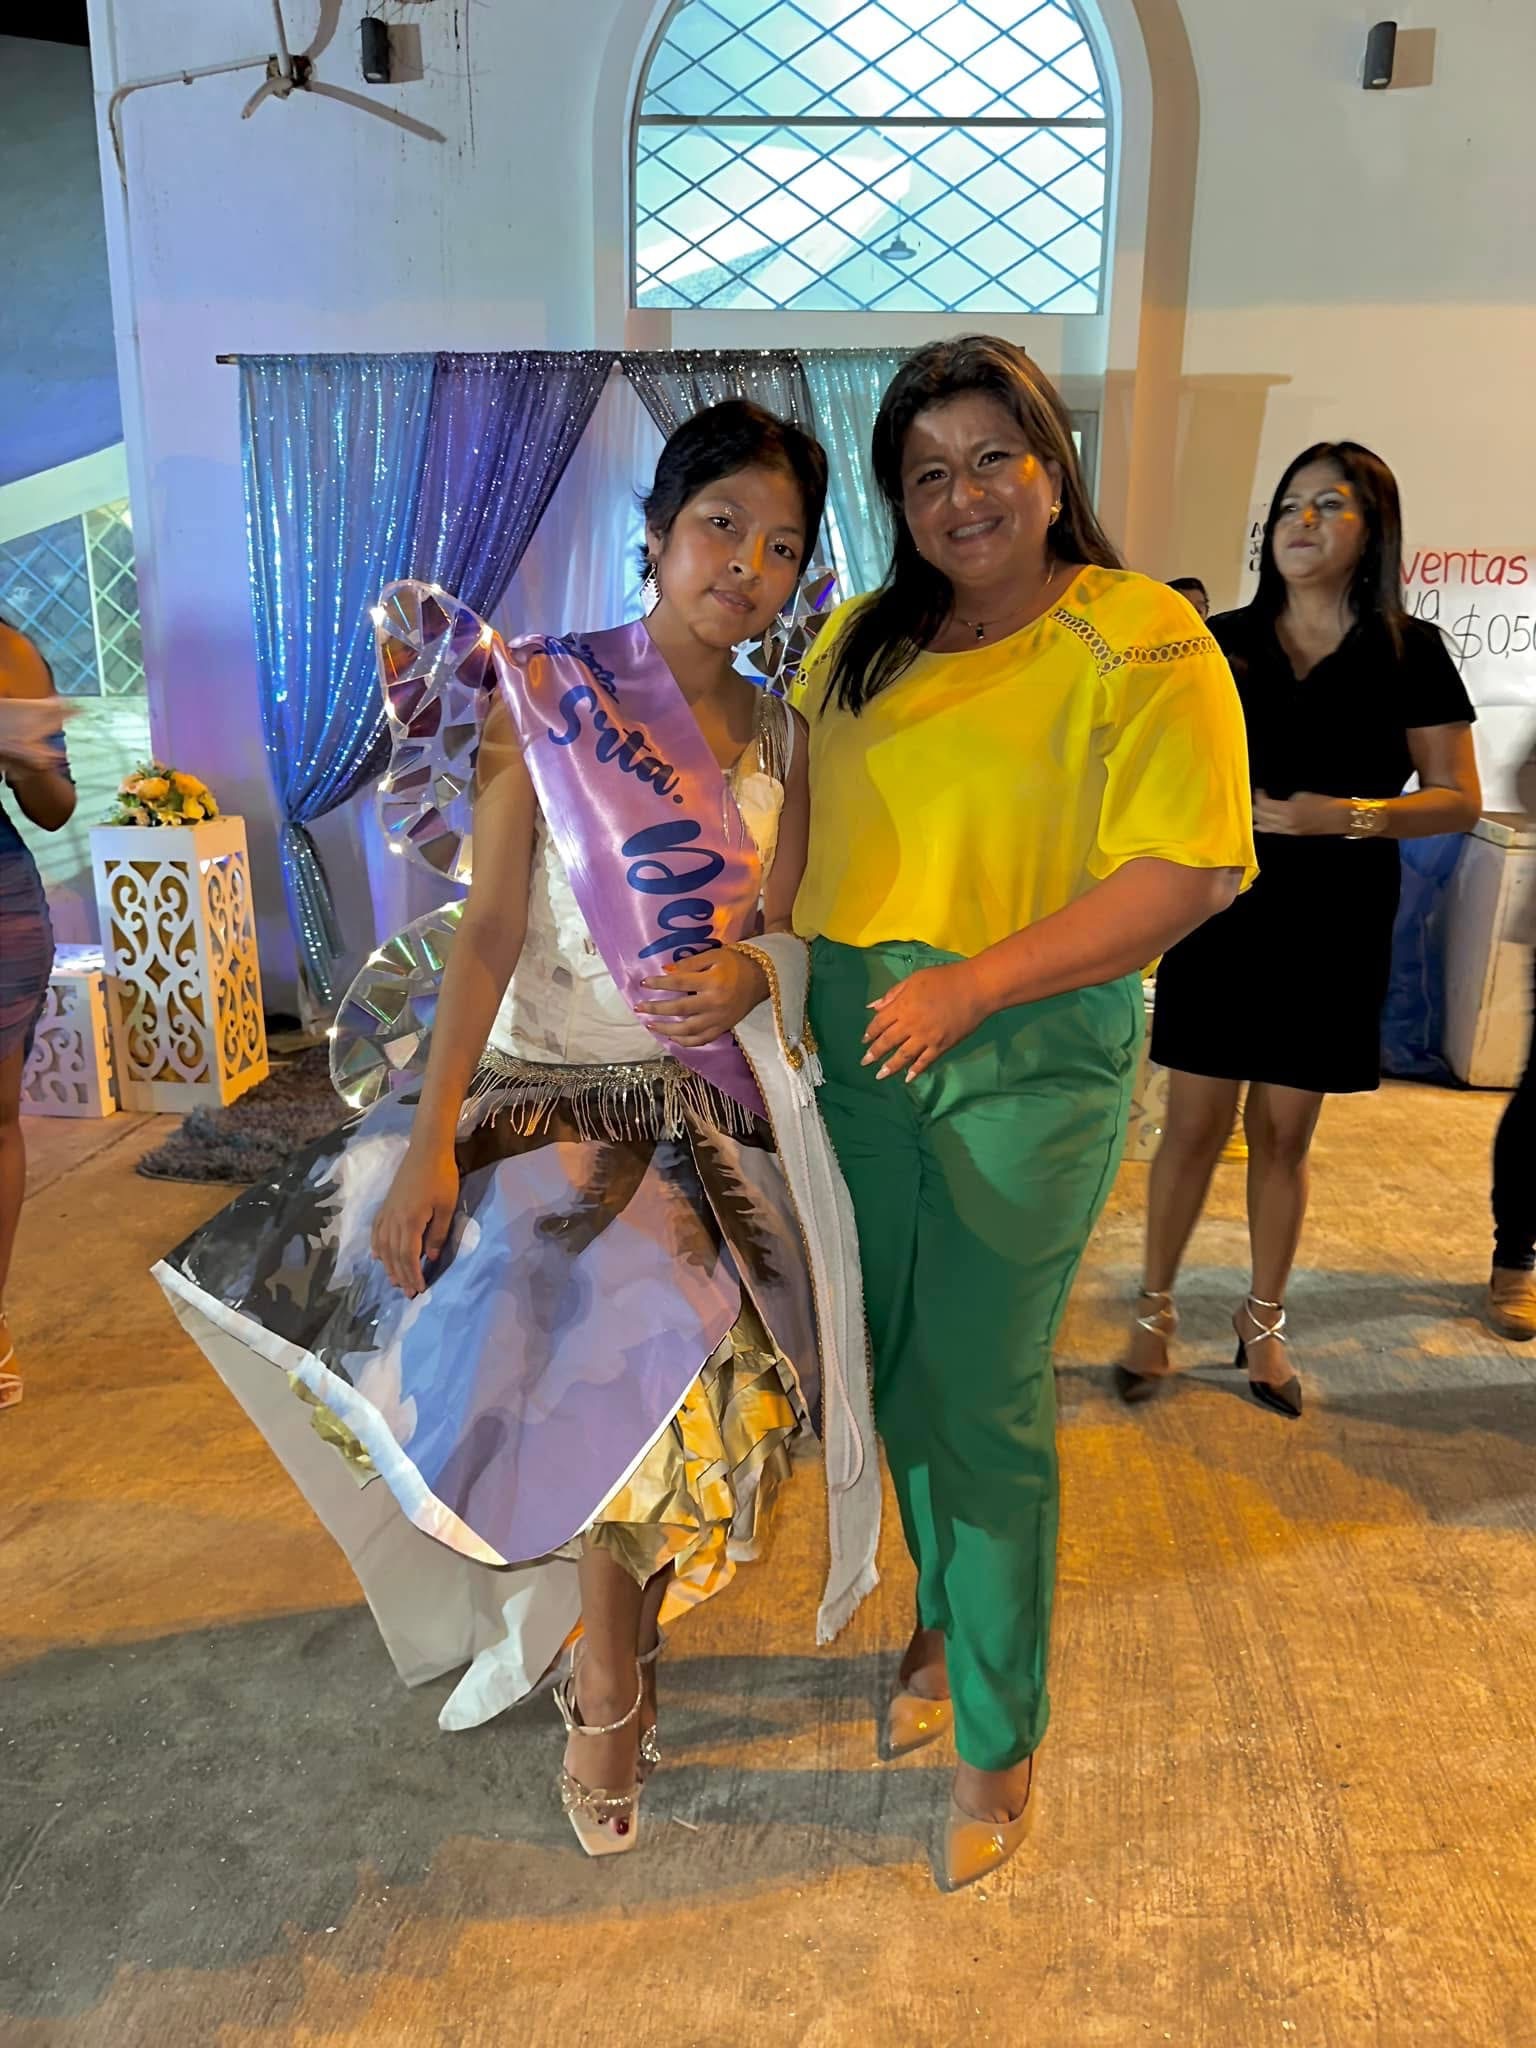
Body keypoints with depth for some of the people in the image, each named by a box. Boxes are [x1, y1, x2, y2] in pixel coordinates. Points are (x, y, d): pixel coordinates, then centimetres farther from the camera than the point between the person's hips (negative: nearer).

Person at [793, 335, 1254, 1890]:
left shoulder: (1142, 643, -9)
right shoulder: (858, 644, 9)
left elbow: (1191, 869, -17)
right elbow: (805, 828, 16)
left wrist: (972, 981, -22)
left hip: (1029, 1069, -6)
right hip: (861, 1053, 6)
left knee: (982, 1398, 1)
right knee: (898, 1374, 17)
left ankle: (999, 1738, 23)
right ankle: (946, 1618, 43)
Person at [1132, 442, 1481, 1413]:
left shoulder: (1410, 653, 0)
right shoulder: (1225, 642, 4)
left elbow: (1458, 798, -3)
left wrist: (1349, 816, -17)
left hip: (1333, 928, 0)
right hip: (1220, 911, 0)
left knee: (1284, 1133, 9)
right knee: (1195, 1123, 2)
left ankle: (1264, 1321, 26)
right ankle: (1156, 1310, 18)